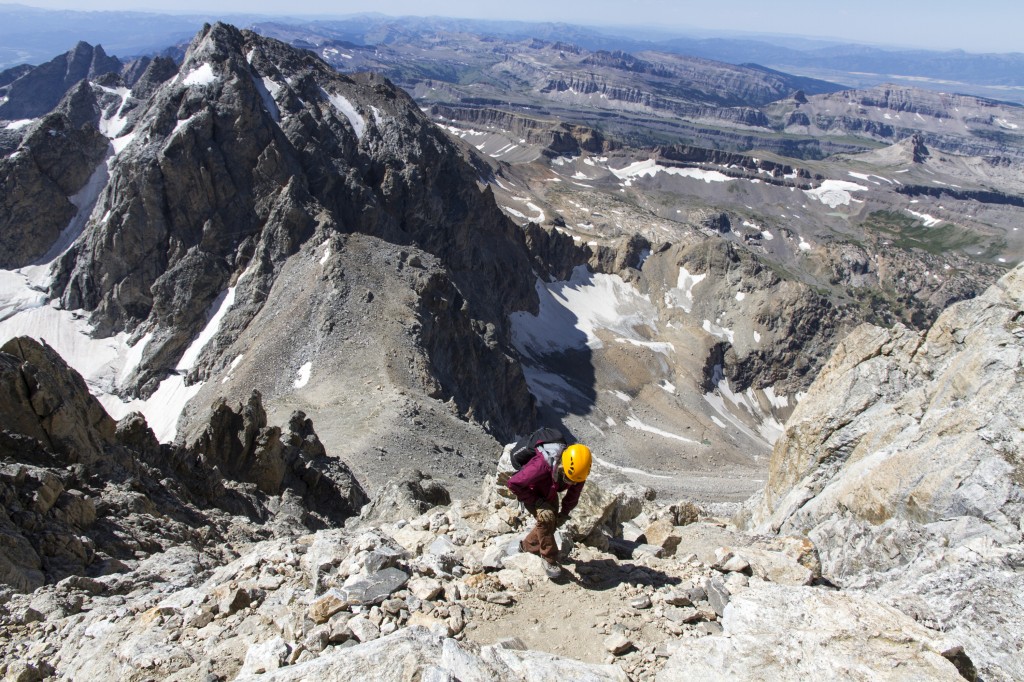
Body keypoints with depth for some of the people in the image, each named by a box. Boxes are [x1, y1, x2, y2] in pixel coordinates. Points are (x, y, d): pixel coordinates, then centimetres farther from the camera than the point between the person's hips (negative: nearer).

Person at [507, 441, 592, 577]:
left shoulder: (579, 470, -26)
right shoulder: (542, 465, -45)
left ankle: (527, 546, 32)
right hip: (531, 490, -6)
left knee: (552, 523, 5)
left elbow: (574, 493, -6)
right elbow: (513, 483, -38)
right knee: (546, 517, -27)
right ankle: (550, 560, -11)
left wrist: (564, 513, -8)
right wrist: (536, 502, -32)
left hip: (549, 493, 6)